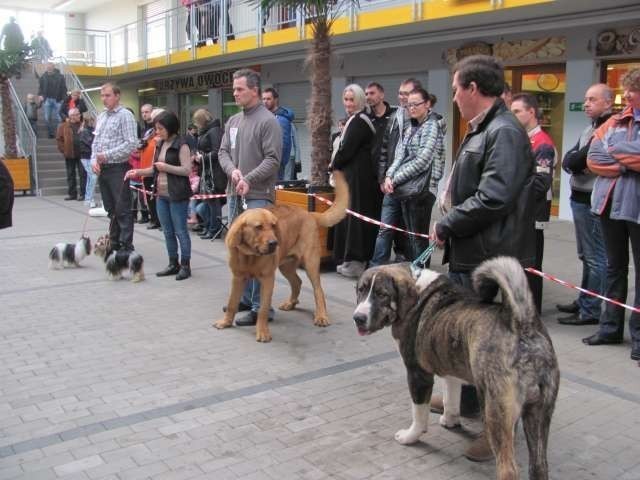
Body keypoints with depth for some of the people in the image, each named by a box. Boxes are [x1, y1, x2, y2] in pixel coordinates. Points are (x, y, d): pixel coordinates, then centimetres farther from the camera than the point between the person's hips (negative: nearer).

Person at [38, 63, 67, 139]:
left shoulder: (60, 77, -2)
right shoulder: (44, 77, 4)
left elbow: (64, 88, 1)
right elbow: (40, 87, 12)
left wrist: (63, 99, -4)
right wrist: (40, 95, -5)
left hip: (57, 100, -2)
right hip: (47, 99, 2)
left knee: (56, 118, 1)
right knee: (47, 118, 1)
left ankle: (56, 132, 13)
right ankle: (50, 132, 10)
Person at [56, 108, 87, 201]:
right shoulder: (63, 126, 5)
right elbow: (59, 138, 6)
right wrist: (63, 149, -2)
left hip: (81, 154, -3)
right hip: (69, 155, 3)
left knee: (83, 174, 1)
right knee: (70, 175, 9)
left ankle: (83, 193, 6)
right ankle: (71, 193, 16)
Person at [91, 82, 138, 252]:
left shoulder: (125, 115, -7)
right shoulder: (101, 117, 16)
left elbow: (131, 143, -16)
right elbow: (95, 141, 19)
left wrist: (107, 155, -17)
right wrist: (94, 160, 1)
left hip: (118, 168, -7)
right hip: (102, 169, 8)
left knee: (122, 209, -5)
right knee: (111, 209, 14)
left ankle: (126, 246, -1)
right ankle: (114, 243, 23)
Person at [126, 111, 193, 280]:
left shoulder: (181, 145, -10)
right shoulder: (160, 145, 13)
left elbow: (187, 170, -16)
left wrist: (166, 167, -17)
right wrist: (138, 172, 7)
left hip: (177, 195, -8)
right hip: (161, 195, 8)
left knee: (180, 231, -1)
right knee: (167, 231, 12)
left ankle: (185, 265, 7)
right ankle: (173, 264, 22)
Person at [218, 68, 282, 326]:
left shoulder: (268, 121, -8)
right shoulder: (233, 120, 15)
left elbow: (272, 159, -14)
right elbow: (223, 152, 13)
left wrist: (249, 180, -21)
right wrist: (232, 170, -7)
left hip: (258, 196, -8)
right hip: (234, 194, 8)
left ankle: (260, 307, -1)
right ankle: (245, 298, 26)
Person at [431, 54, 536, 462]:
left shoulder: (505, 132, -18)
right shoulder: (482, 130, 14)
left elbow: (492, 199, -27)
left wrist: (445, 226, -15)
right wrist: (450, 229, 7)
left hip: (490, 260, -10)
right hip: (469, 254, 10)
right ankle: (467, 399, 39)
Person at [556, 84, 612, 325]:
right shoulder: (590, 129, 17)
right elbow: (567, 162, 8)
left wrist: (576, 161, -5)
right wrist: (579, 163, -10)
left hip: (593, 201, -10)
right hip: (579, 199, 10)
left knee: (595, 258, -2)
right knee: (586, 256, 17)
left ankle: (590, 311, 3)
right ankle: (583, 301, 28)